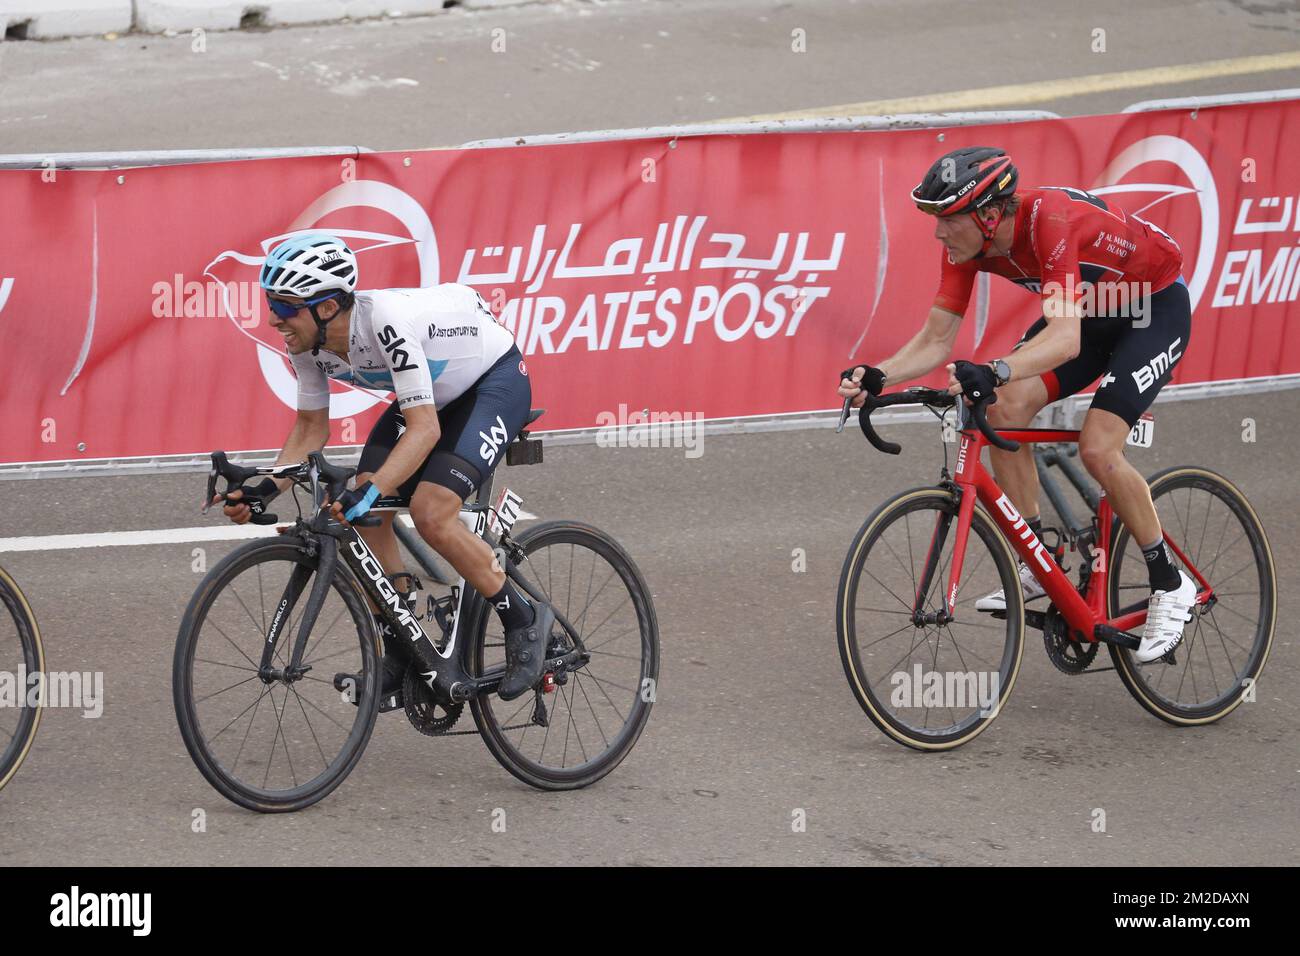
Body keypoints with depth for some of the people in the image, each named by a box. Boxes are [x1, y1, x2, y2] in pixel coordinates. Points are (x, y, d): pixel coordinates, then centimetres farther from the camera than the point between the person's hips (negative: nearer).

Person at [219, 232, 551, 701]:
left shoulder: (386, 323, -38)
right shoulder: (308, 344, -14)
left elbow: (425, 429, -39)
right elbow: (311, 427, -2)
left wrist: (370, 490, -51)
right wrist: (265, 489, -17)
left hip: (495, 380, -8)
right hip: (436, 392, 8)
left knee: (431, 514, -24)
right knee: (364, 515, -8)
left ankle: (525, 621, -4)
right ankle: (401, 653, 6)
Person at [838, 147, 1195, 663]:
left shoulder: (1050, 220, -38)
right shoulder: (968, 241, -16)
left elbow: (1066, 338, -48)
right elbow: (936, 340, -13)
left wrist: (993, 372, -63)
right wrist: (878, 376, -31)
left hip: (1155, 308, -7)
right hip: (1089, 309, 7)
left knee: (1097, 449, -22)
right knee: (1007, 410, -14)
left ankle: (1170, 586, -3)